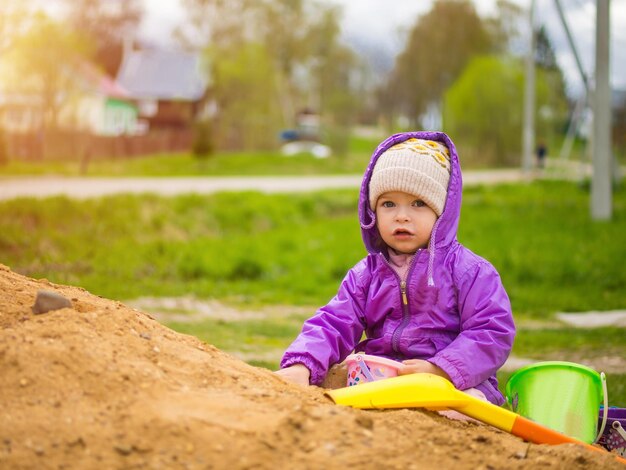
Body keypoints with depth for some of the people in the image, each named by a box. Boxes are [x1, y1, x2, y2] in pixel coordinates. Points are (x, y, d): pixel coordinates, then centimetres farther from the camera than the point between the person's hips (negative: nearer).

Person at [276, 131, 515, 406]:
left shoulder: (469, 270, 0)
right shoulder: (366, 274, 13)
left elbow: (493, 332, -8)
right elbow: (333, 324, 3)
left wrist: (439, 369, -22)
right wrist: (301, 367, -18)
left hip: (454, 382, -4)